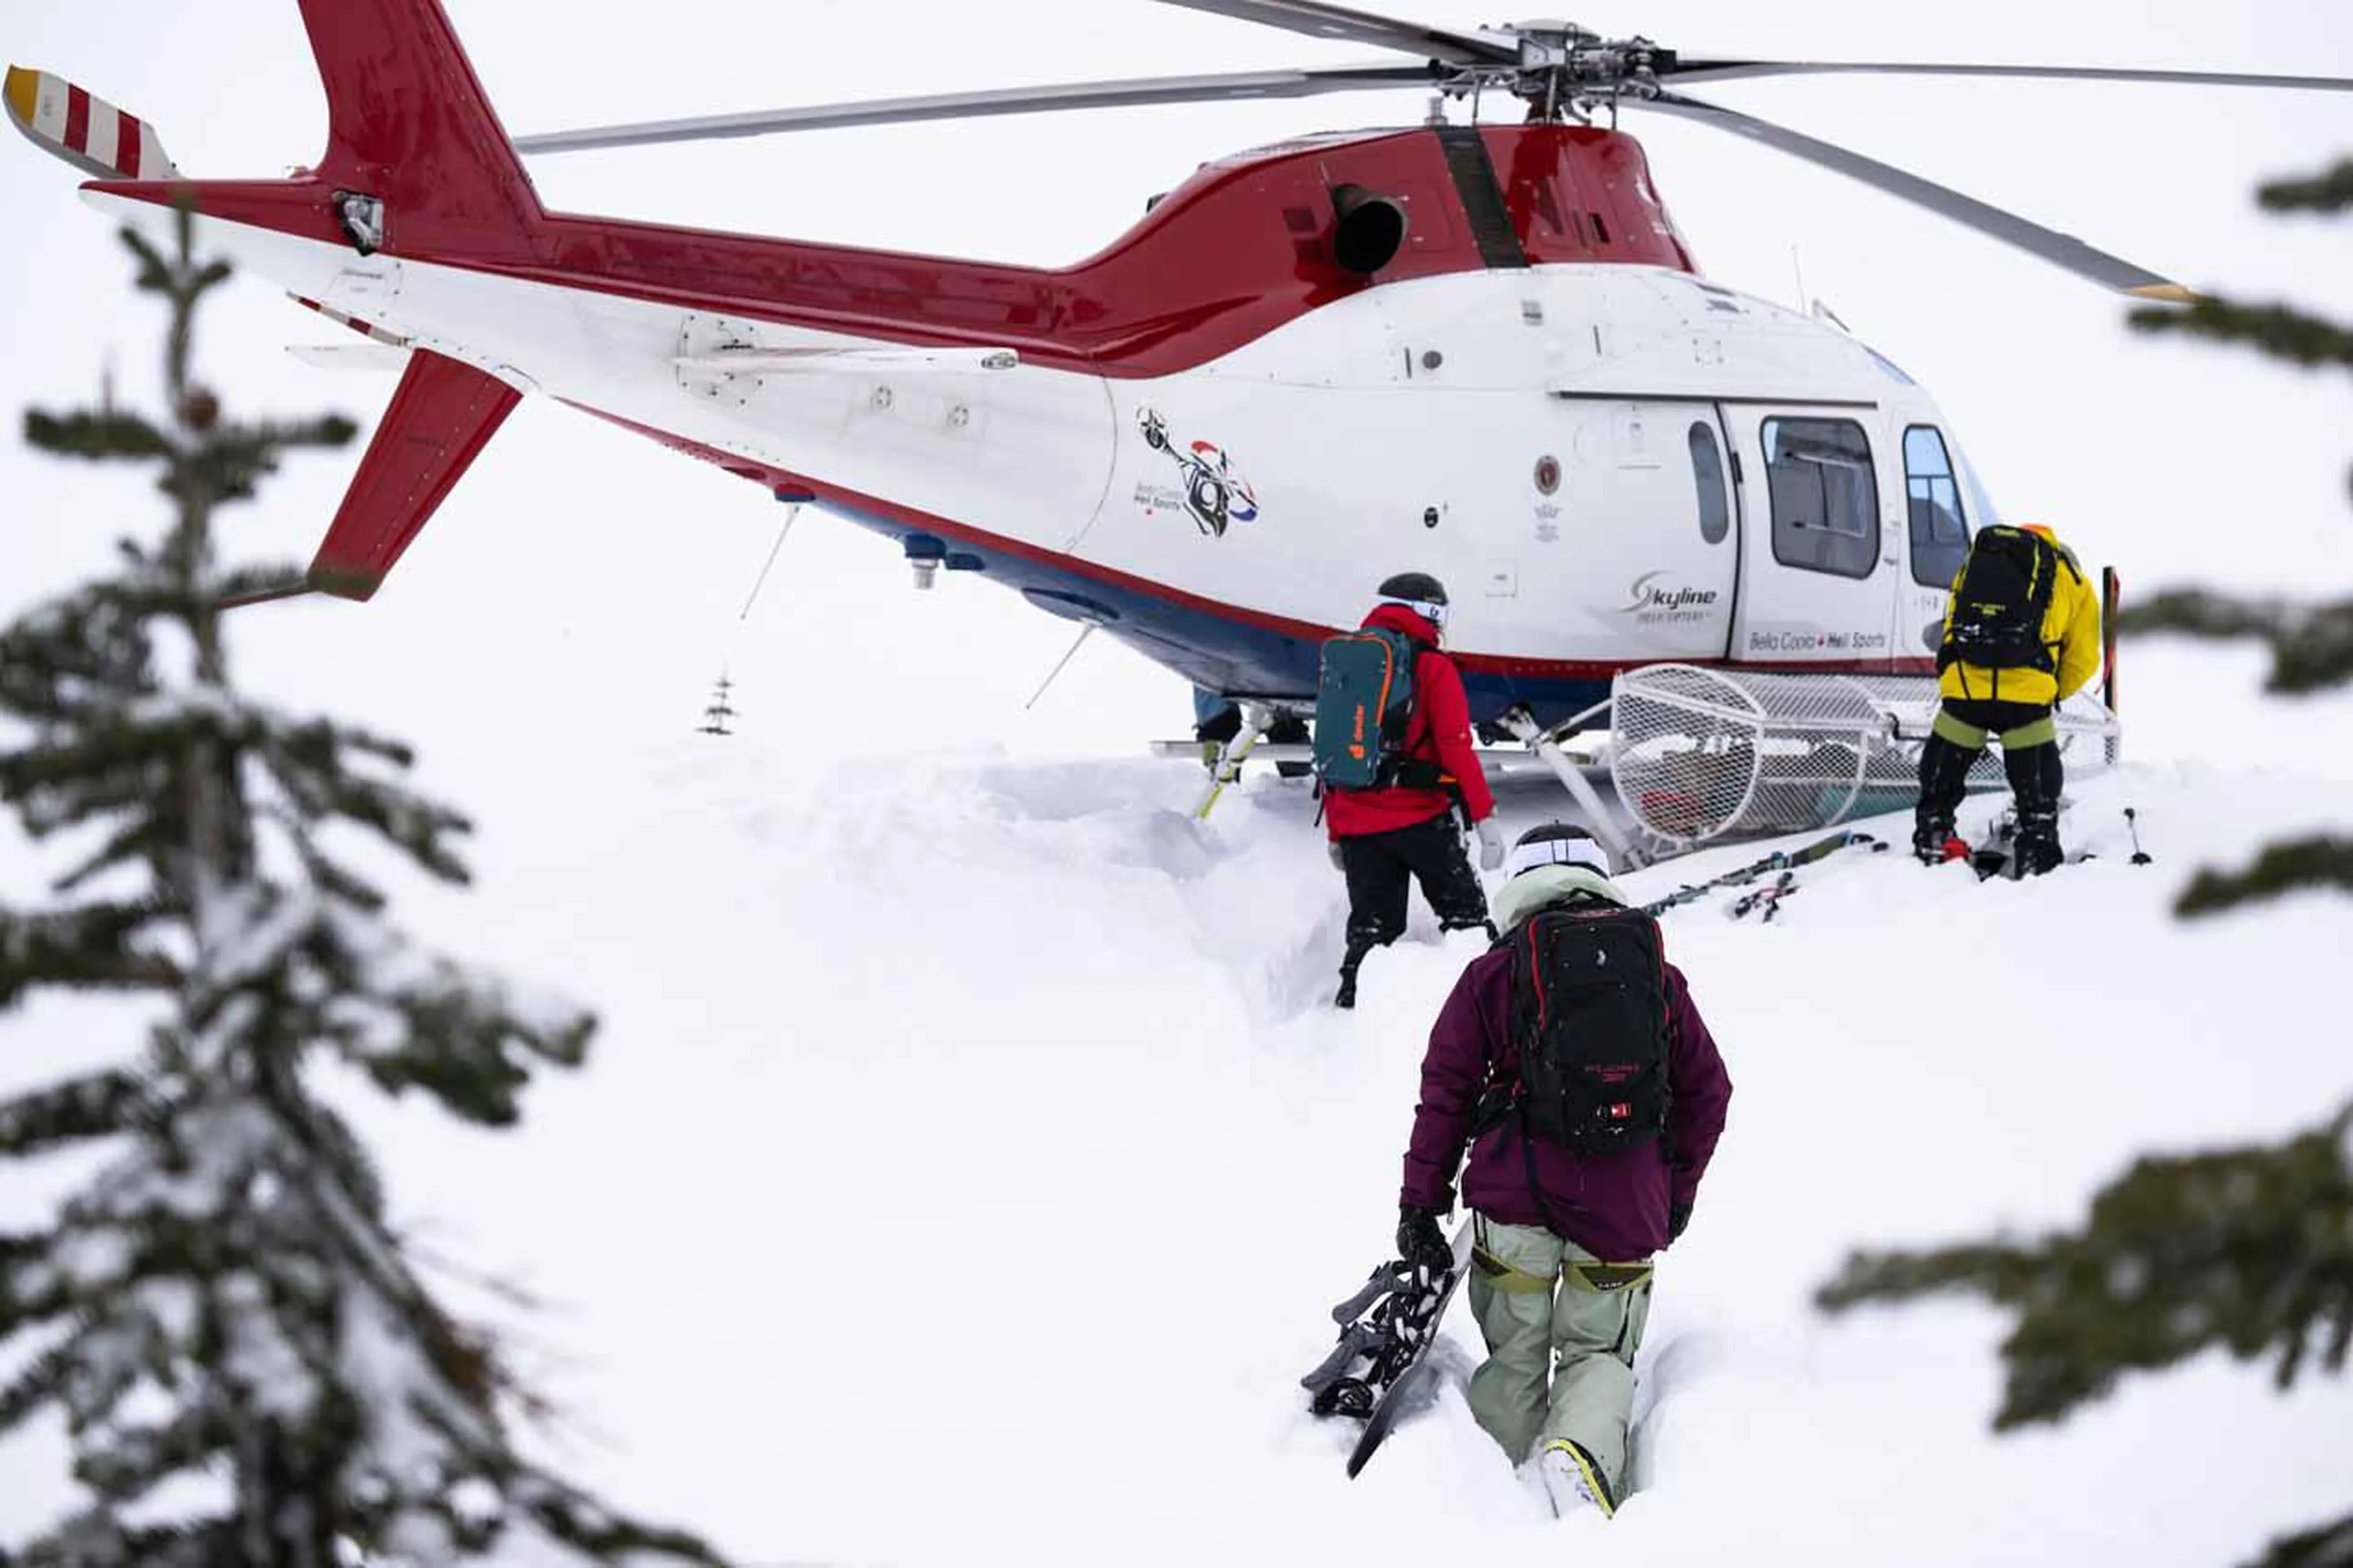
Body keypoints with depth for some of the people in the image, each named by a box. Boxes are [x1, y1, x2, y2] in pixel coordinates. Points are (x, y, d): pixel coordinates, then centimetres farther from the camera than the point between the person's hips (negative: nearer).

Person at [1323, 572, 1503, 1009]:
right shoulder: (1433, 667, -3)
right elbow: (1457, 748, -10)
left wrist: (1335, 833, 22)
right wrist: (1484, 816, -9)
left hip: (1357, 824, 5)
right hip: (1419, 820, -5)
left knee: (1370, 928, 11)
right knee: (1465, 912, 5)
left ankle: (1351, 1003, 3)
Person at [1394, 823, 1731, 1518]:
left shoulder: (1493, 973, 6)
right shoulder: (1660, 975, 12)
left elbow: (1445, 1091, 3)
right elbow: (1707, 1090, 17)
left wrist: (1421, 1203, 7)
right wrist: (1679, 1191, 28)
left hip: (1515, 1195, -1)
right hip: (1627, 1201, 1)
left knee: (1515, 1355, 15)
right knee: (1599, 1351, 10)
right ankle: (1582, 1447, -18)